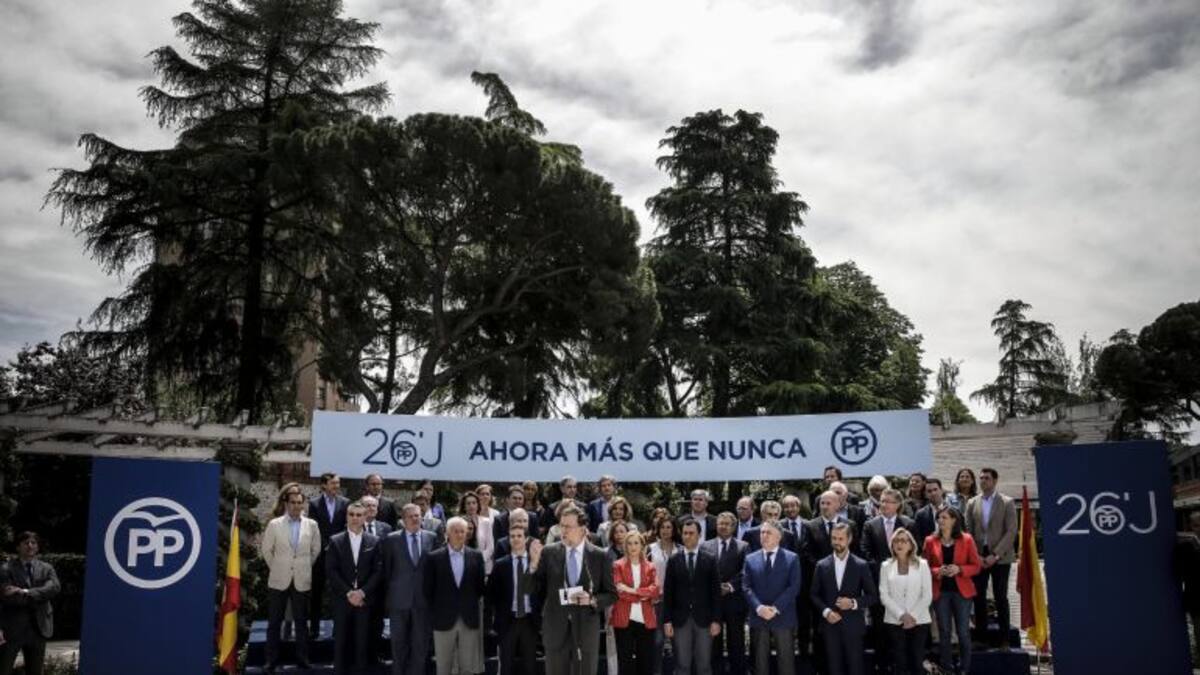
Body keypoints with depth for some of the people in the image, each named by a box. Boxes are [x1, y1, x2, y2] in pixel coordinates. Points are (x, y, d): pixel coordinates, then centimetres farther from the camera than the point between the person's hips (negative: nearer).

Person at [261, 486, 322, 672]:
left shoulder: (312, 525, 0)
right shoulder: (274, 524, -3)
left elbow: (316, 550, 10)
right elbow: (266, 550, 5)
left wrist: (305, 568, 10)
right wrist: (276, 567, 6)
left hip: (302, 581, 1)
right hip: (278, 580, -1)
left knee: (301, 621, 8)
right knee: (274, 622, 5)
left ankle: (302, 658, 17)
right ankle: (272, 660, 15)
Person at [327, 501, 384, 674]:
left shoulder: (374, 541, 5)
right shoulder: (335, 541, 3)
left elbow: (378, 571, 1)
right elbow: (331, 571, -3)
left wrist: (362, 592, -11)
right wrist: (348, 592, -11)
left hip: (365, 599, 0)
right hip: (342, 599, 0)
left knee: (362, 641, 1)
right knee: (341, 641, 3)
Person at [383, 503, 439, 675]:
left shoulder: (432, 538, 2)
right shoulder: (392, 539, -1)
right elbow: (386, 569, 4)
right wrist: (392, 589, 2)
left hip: (423, 598, 1)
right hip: (399, 599, -1)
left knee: (421, 643, 5)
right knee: (399, 643, 9)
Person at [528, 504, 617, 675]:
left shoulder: (599, 556, -1)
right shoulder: (548, 552, 0)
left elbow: (612, 594, 4)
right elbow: (533, 589, 0)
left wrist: (592, 600, -15)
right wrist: (534, 562, -14)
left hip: (586, 629, 0)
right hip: (556, 628, 1)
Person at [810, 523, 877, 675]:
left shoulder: (861, 565, 0)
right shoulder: (822, 565, 4)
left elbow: (873, 596, 2)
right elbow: (815, 595, 9)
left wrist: (854, 603, -14)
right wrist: (826, 611, -8)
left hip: (853, 626, -1)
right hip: (830, 625, 2)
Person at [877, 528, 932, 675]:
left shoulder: (922, 564, 4)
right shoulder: (886, 566, 6)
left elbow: (927, 595, -1)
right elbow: (884, 595, -1)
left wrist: (913, 616, -11)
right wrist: (901, 615, -12)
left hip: (919, 621, 0)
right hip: (894, 622, 0)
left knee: (918, 662, 0)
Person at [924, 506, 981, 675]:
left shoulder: (967, 540, -2)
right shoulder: (930, 541, 1)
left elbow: (976, 566, 0)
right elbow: (926, 568, 5)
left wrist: (959, 569, -17)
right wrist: (937, 571, -16)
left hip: (961, 591, -1)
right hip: (940, 592, 1)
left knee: (963, 632, 2)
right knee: (944, 632, 7)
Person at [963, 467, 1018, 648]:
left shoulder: (1007, 503, 0)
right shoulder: (972, 503, 8)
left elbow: (1011, 531, -7)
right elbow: (968, 531, 7)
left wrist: (996, 555, -13)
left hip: (1000, 557, -2)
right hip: (978, 556, 3)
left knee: (1000, 597, -1)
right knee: (978, 597, 2)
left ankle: (1003, 638, 7)